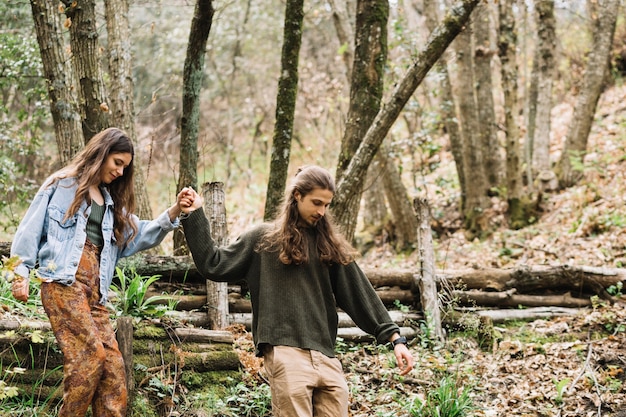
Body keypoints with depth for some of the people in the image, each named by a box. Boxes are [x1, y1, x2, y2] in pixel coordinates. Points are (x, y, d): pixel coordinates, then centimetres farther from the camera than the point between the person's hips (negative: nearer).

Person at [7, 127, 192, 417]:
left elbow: (140, 235, 17)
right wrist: (21, 273, -4)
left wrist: (173, 213, 1)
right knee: (90, 353, -21)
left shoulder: (112, 202, 25)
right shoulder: (62, 185, 7)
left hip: (93, 290, 7)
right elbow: (31, 229, 4)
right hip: (62, 283, -6)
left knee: (113, 365, -5)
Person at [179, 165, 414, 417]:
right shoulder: (262, 239, 11)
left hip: (326, 358, 4)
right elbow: (214, 265, 11)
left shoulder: (329, 245, 16)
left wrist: (394, 336, 7)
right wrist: (194, 216, 8)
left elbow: (359, 293, 13)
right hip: (286, 354, -3)